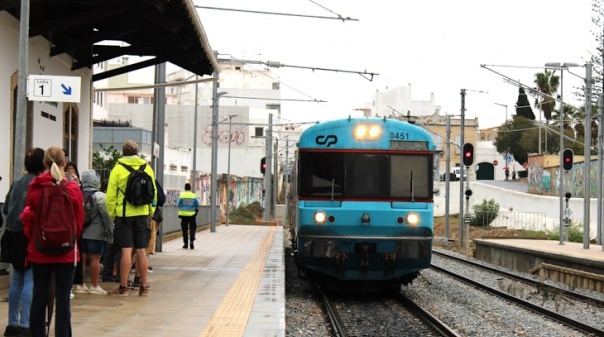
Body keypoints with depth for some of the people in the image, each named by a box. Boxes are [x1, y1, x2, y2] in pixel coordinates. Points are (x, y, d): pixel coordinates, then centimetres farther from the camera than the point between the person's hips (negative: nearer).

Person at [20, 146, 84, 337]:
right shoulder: (73, 189, -8)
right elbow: (79, 222, 0)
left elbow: (28, 220, 3)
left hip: (39, 250, 2)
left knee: (39, 297, 10)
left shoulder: (34, 188, -4)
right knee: (63, 299, 1)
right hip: (66, 251, -2)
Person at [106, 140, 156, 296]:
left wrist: (111, 215, 2)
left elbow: (111, 195, -6)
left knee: (126, 250, -2)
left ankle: (123, 287, 0)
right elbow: (153, 192, 9)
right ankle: (144, 287, 13)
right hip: (142, 213, 3)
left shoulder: (118, 169, -4)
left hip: (124, 214, -3)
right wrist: (151, 212, 17)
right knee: (141, 251, 9)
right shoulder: (147, 168, 6)